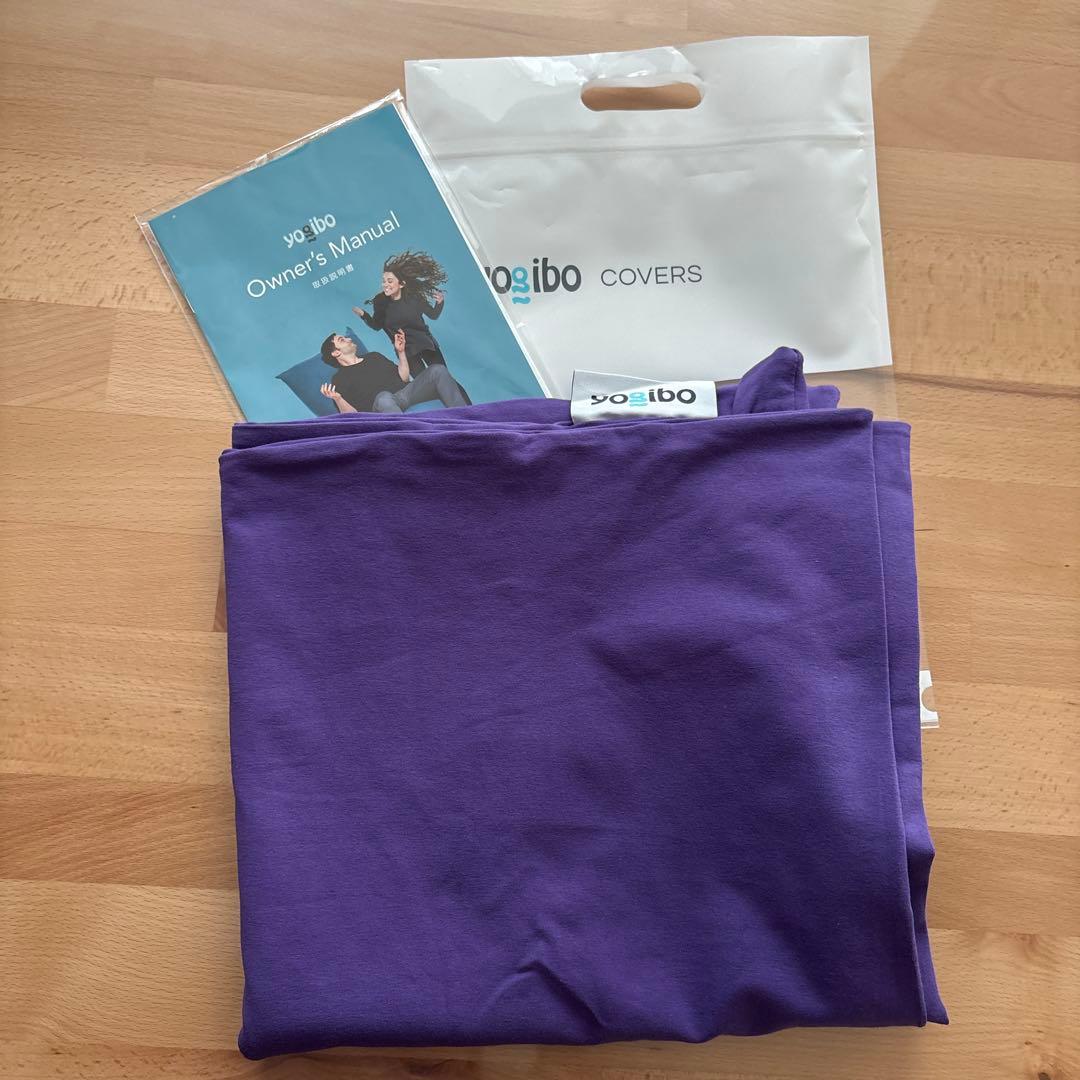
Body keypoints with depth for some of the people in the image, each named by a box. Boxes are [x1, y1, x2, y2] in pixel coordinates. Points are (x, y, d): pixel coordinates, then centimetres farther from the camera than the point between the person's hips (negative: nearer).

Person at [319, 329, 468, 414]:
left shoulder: (374, 357, 30)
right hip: (383, 404, -5)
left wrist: (401, 352, 17)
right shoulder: (339, 379, 12)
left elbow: (404, 378, 28)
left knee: (438, 370, -20)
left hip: (405, 393, 5)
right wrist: (337, 399, -18)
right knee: (383, 397, -42)